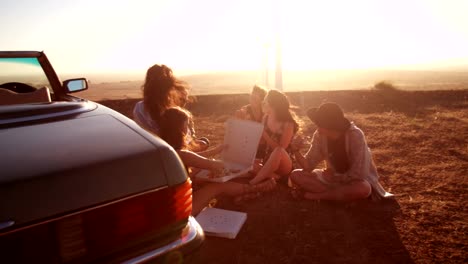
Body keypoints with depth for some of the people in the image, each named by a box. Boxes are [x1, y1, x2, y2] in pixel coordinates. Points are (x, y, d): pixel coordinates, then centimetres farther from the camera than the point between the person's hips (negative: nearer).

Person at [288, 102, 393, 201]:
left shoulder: (355, 135, -27)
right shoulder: (320, 135, -13)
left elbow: (358, 174, -27)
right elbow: (308, 166, -12)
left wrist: (332, 175, -16)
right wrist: (296, 152, -29)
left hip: (355, 180, -3)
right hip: (334, 177, 4)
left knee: (364, 189, -41)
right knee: (295, 175, -15)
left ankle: (310, 195, -25)